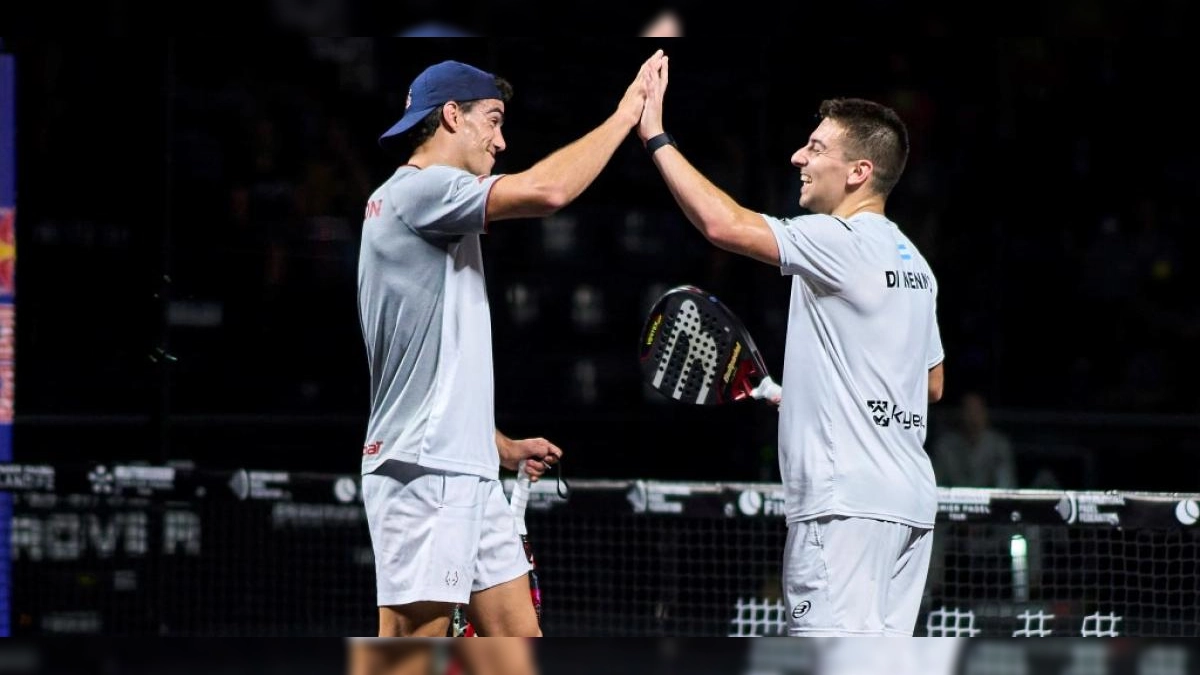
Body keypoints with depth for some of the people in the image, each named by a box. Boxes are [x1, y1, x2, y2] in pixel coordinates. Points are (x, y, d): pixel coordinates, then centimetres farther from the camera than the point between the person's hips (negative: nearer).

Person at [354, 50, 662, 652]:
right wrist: (625, 115, -11)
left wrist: (504, 446, 24)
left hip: (469, 473, 10)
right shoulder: (416, 189, -10)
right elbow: (547, 190, -23)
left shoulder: (432, 209, 22)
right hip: (422, 471, -10)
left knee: (518, 638, 8)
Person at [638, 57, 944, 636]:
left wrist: (657, 138, -13)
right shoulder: (911, 261, 17)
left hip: (847, 501, -10)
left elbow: (723, 223, -22)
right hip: (907, 497, 10)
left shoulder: (840, 241, -11)